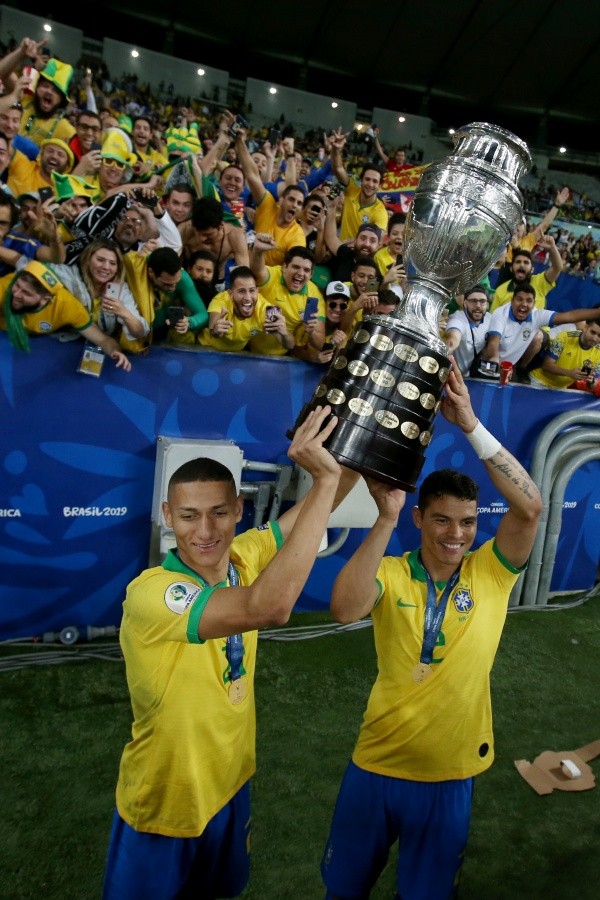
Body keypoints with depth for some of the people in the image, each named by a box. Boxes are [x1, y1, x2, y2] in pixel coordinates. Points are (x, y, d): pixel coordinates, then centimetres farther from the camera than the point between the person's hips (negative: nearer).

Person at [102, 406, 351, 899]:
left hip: (230, 785, 6)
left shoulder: (243, 556, -14)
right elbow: (270, 607, -49)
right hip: (165, 806, -6)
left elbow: (319, 504, -8)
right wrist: (325, 476, -47)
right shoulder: (150, 594, -34)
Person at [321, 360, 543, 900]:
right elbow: (344, 609, -35)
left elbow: (529, 508, -26)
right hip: (378, 764, 0)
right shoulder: (390, 574, -14)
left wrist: (470, 425, -31)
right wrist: (387, 516, -39)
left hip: (452, 773, 1)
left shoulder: (491, 573, -10)